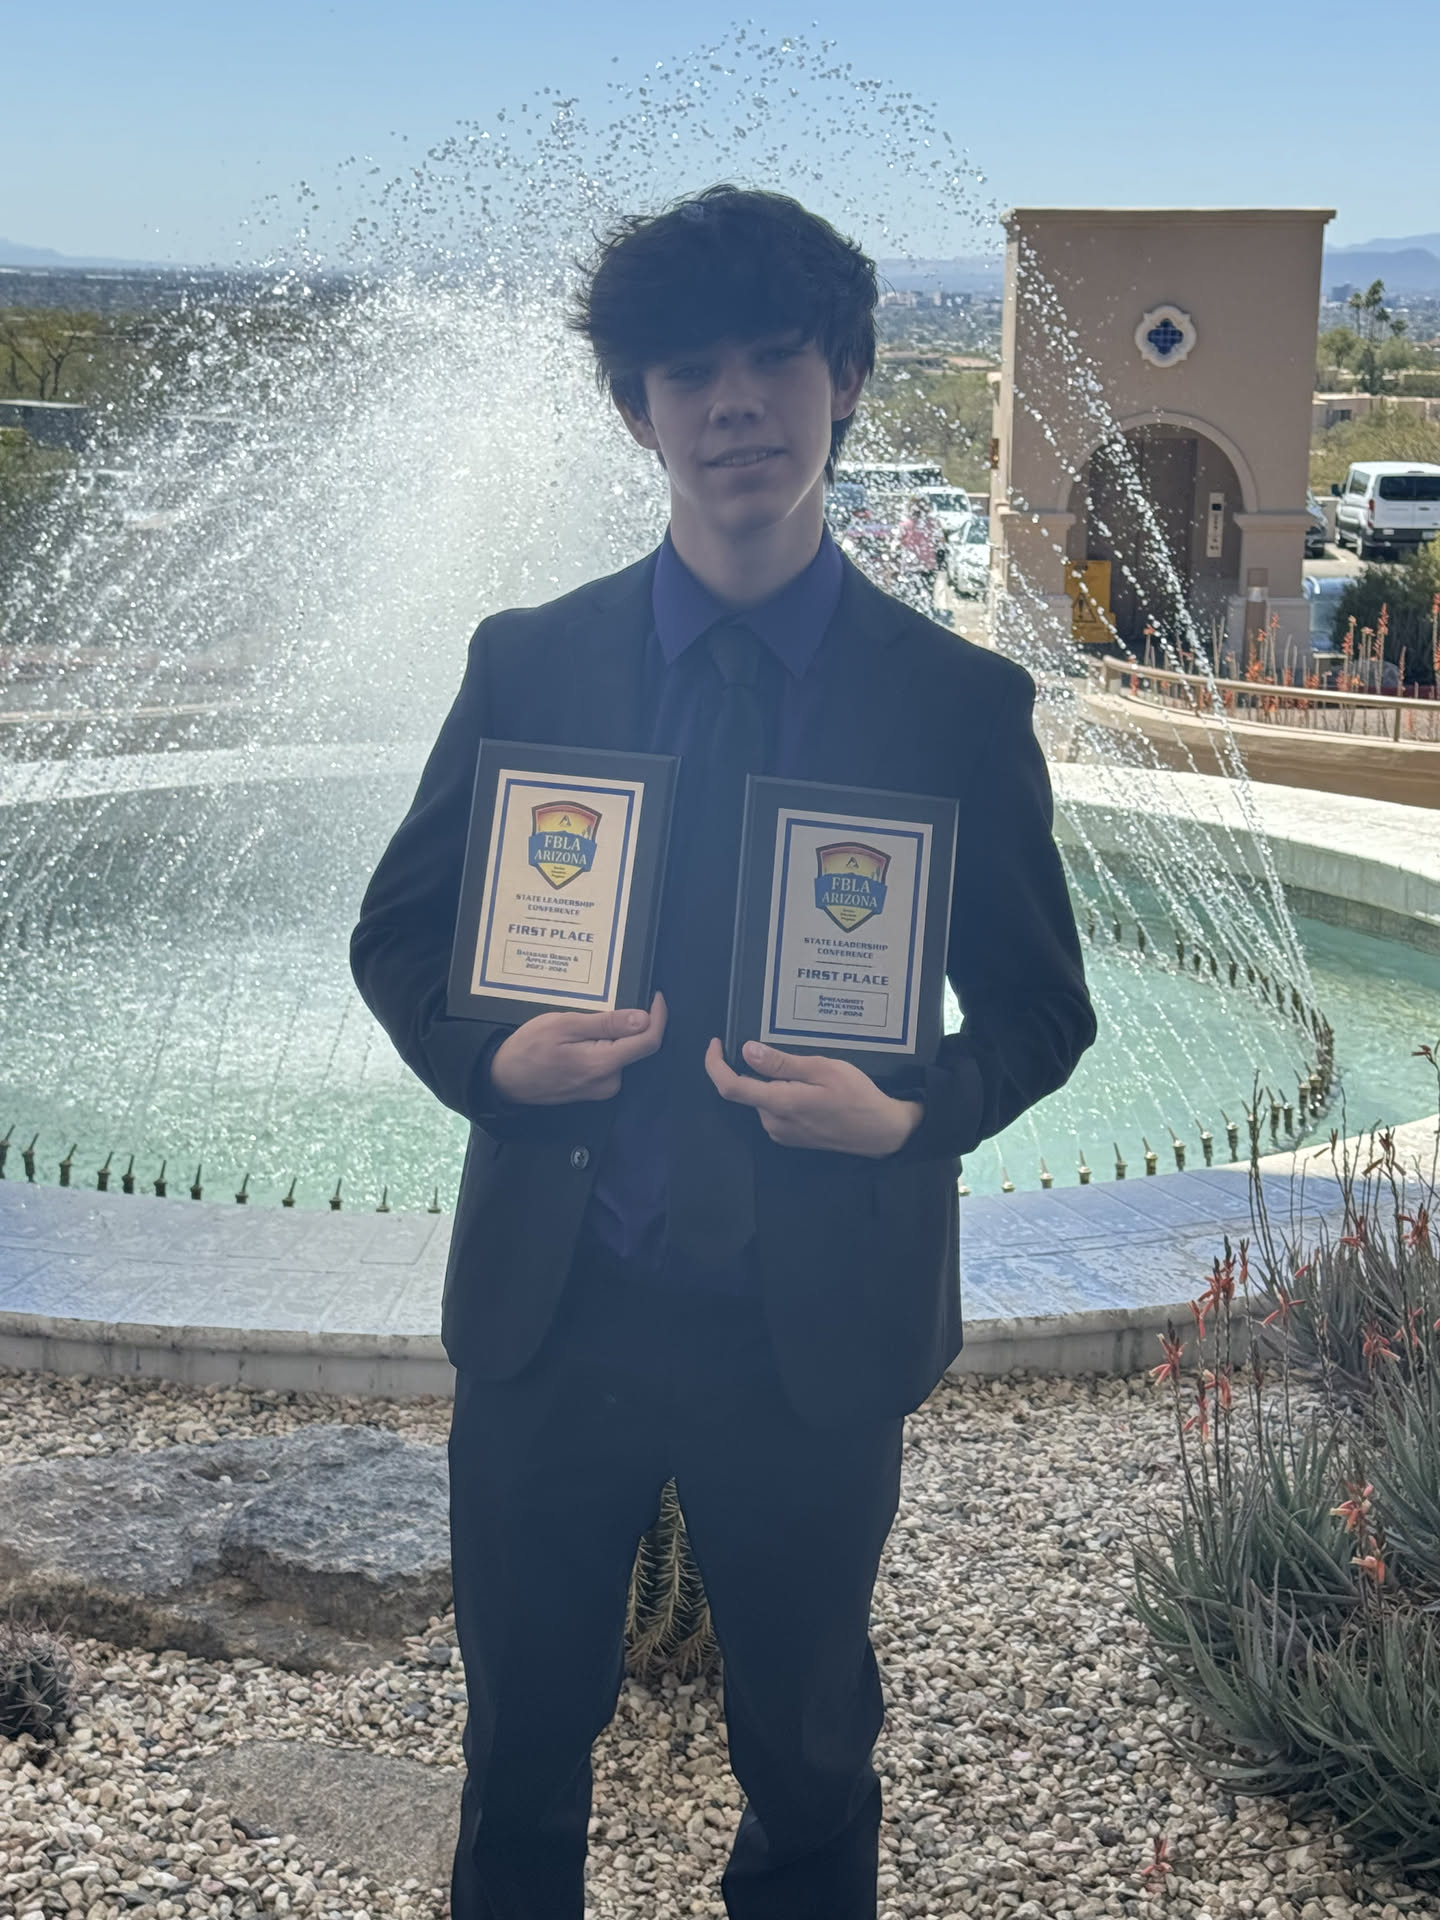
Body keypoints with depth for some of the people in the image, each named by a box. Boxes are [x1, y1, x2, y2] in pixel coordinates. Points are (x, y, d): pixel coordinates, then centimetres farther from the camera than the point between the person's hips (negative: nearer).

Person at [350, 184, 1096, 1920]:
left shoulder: (958, 703, -4)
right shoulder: (528, 665, 0)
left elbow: (1040, 1007, 2)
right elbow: (399, 937, 7)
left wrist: (910, 1116, -18)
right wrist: (490, 1059, -14)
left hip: (817, 1324, -1)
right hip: (550, 1306, 1)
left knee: (808, 1760, 17)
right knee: (524, 1743, 18)